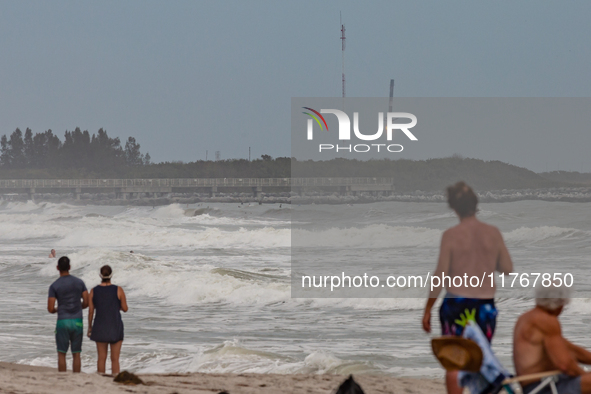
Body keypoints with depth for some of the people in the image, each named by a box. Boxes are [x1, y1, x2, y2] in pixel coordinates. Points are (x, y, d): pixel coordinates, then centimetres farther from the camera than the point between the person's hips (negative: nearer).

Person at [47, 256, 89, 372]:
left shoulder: (54, 286, -6)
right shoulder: (79, 282, 3)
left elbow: (50, 309, -8)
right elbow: (86, 302, 3)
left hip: (62, 321, -3)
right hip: (77, 321, 3)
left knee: (61, 354, 5)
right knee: (76, 354, 7)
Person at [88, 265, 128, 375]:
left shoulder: (94, 291, -3)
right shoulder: (118, 290, -8)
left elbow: (91, 311, 0)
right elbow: (125, 308, -1)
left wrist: (90, 327, 10)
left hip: (100, 328, 2)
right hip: (115, 327, -2)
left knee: (101, 358, 9)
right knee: (115, 358, 3)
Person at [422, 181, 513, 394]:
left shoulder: (451, 235, -9)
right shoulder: (493, 233, -1)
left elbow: (440, 276, -9)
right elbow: (507, 268, 7)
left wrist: (427, 309, -1)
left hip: (456, 304, -3)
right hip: (485, 305, 3)